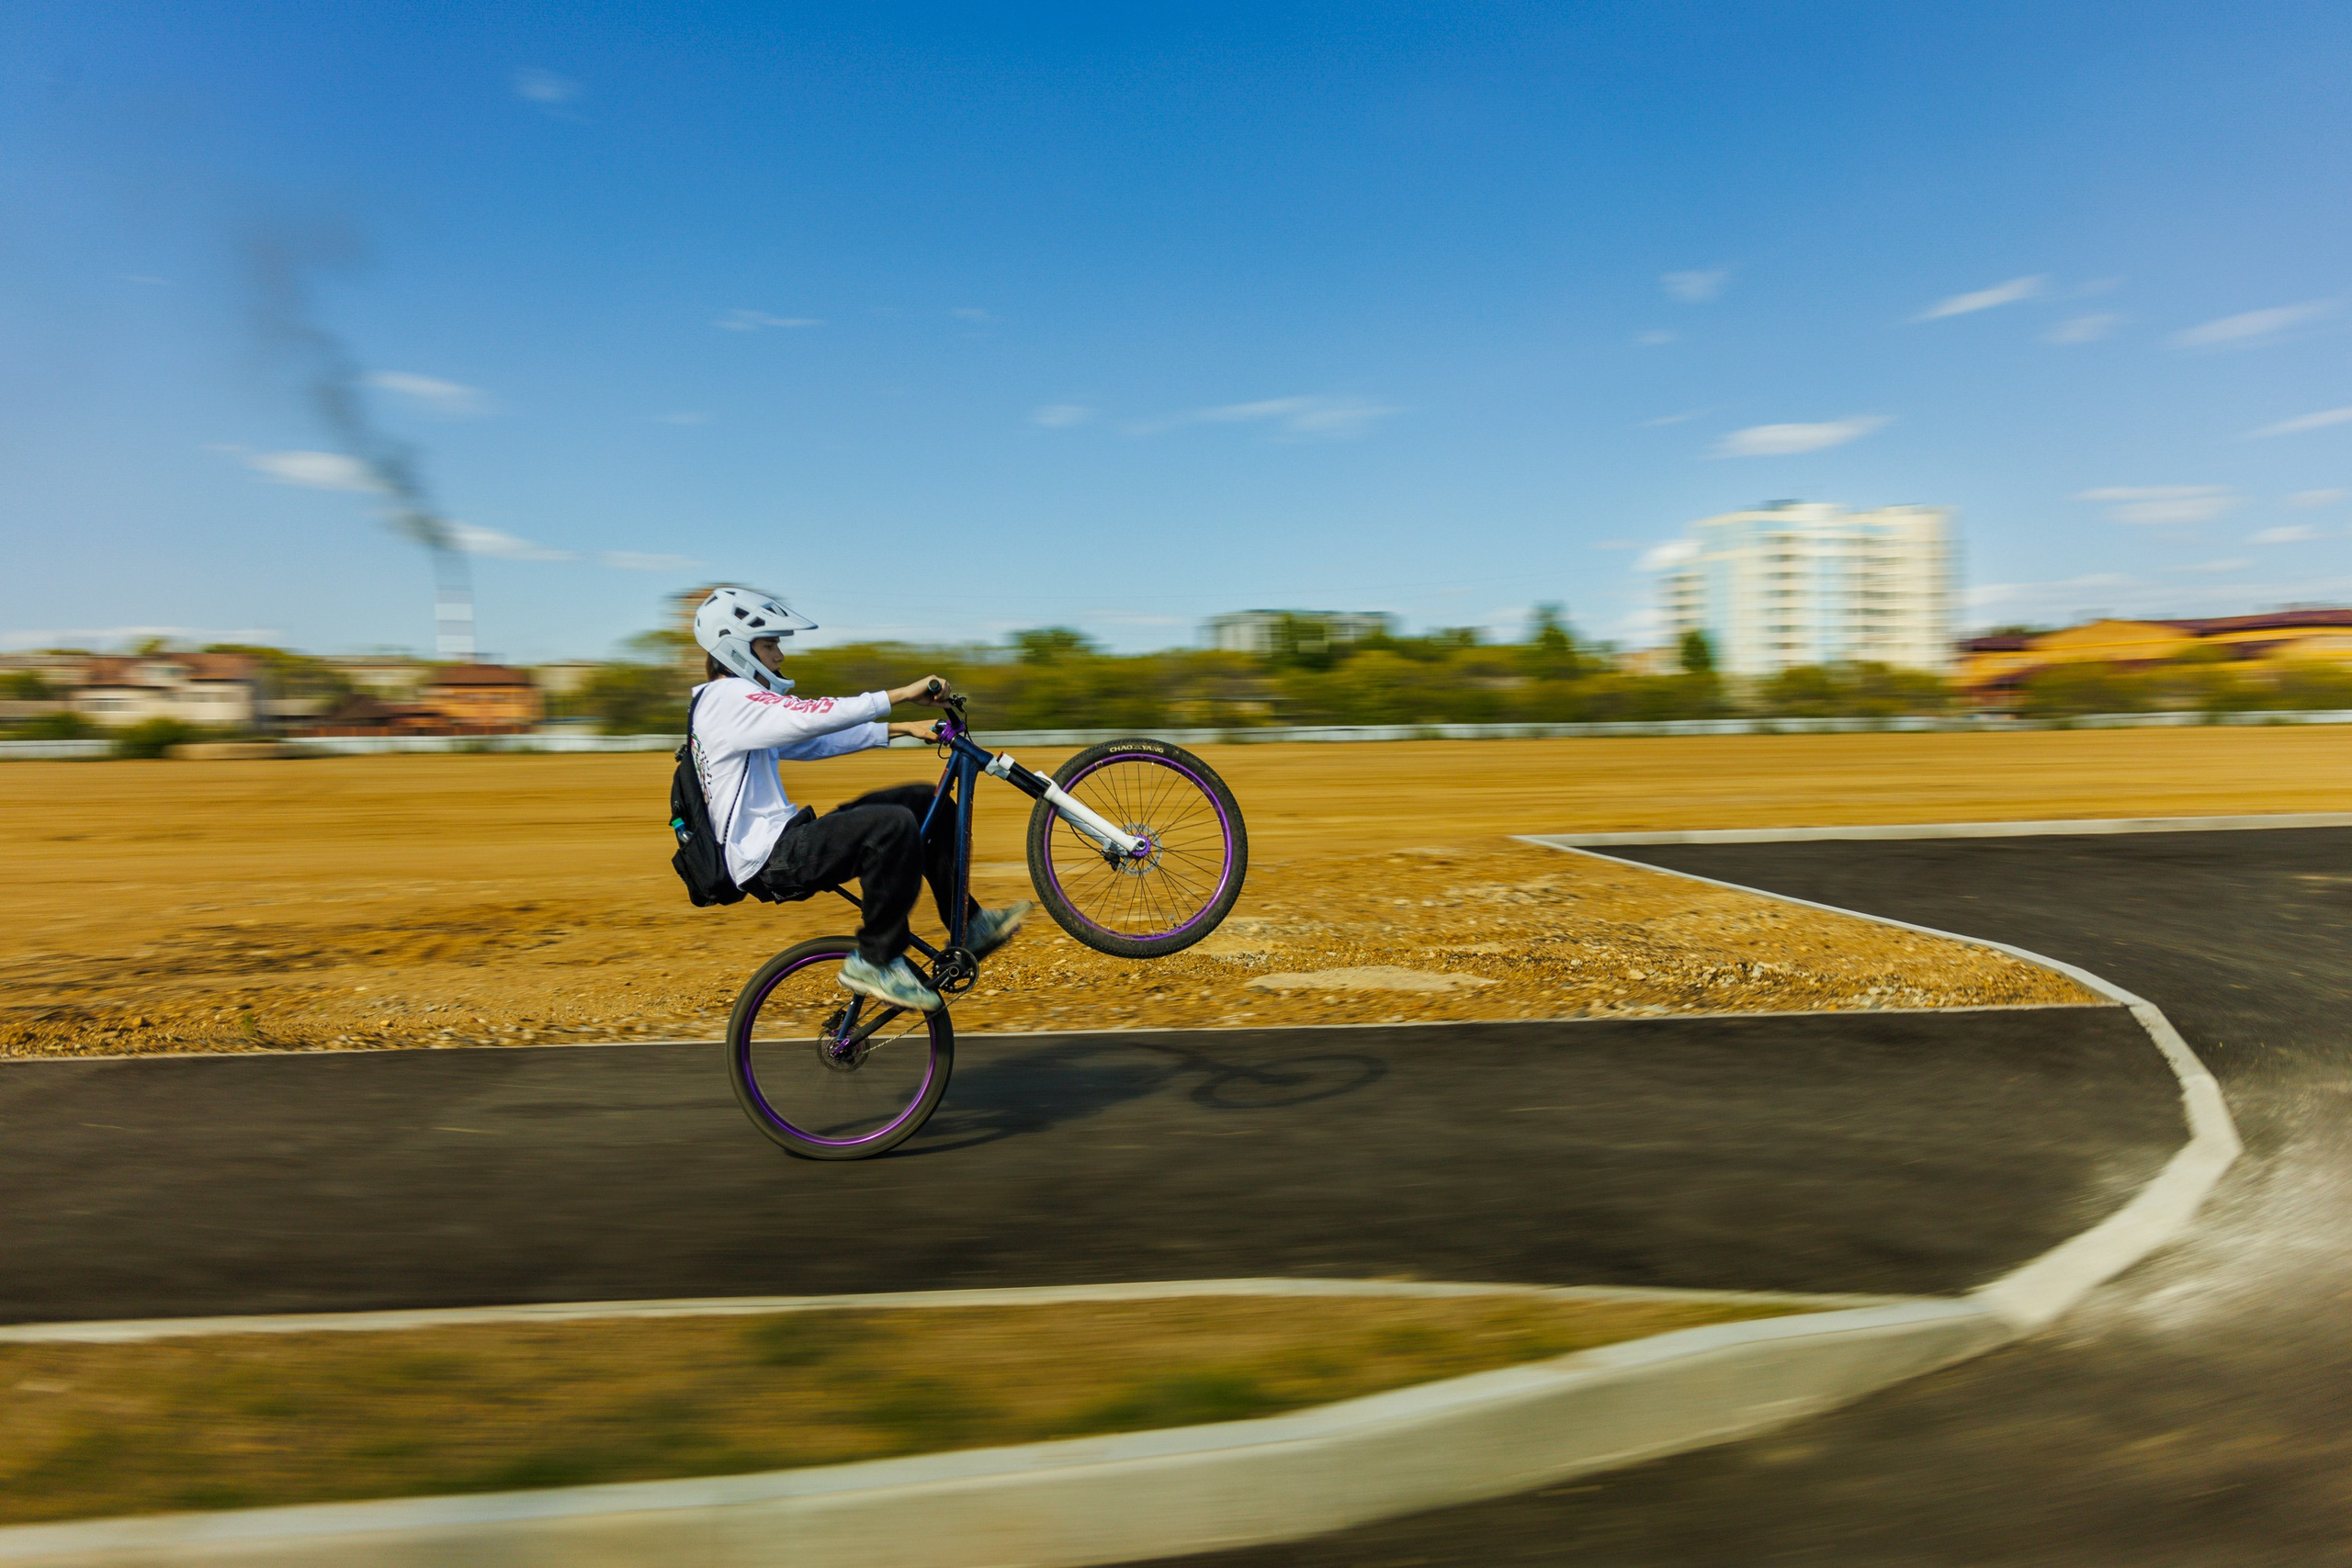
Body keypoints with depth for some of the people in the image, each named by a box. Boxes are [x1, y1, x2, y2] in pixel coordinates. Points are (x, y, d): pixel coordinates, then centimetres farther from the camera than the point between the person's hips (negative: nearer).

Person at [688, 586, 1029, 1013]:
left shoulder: (737, 703, 21)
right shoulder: (727, 699, -13)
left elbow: (815, 742, 20)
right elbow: (814, 718, -27)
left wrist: (901, 729, 12)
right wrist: (901, 694, -27)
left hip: (780, 843, 11)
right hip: (771, 862, -11)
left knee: (922, 801, 7)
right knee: (892, 824, -32)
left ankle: (969, 927, 9)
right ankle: (876, 961, -18)